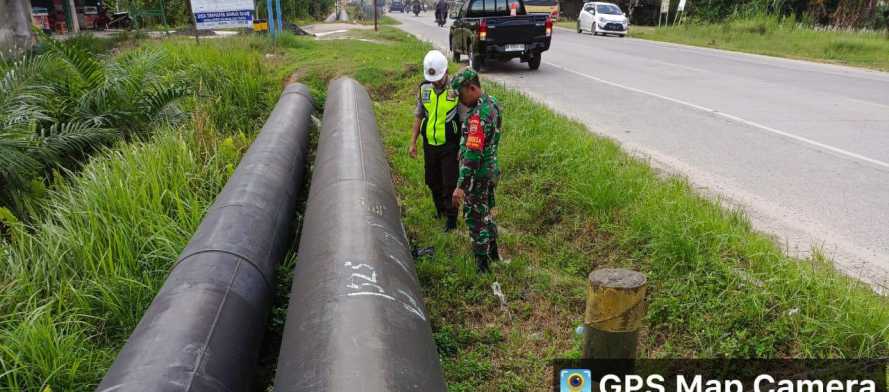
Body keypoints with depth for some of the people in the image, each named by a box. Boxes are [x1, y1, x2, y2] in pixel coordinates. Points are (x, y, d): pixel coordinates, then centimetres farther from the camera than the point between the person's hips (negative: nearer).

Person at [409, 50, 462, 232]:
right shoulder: (423, 88, -2)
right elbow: (418, 116, 9)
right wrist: (413, 142, 8)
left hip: (450, 145, -5)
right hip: (429, 144, 5)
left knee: (450, 183, 2)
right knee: (433, 182, 17)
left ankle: (451, 217, 19)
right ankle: (440, 208, 40)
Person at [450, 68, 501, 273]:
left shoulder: (478, 116, -28)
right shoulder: (492, 103, 2)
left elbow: (473, 154, -31)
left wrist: (461, 186, -30)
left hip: (478, 175, -9)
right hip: (491, 170, 9)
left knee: (475, 217, 5)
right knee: (486, 212, 24)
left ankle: (481, 262, 18)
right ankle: (492, 250, 40)